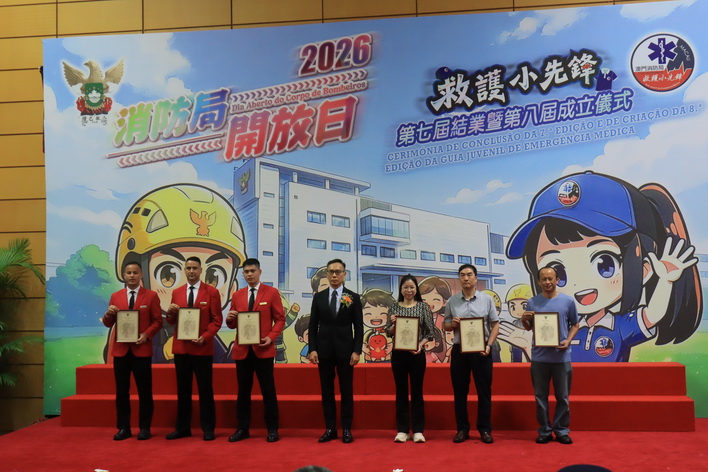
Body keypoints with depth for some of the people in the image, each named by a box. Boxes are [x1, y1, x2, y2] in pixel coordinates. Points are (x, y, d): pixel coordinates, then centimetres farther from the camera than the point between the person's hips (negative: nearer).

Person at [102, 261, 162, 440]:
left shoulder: (151, 296, 2)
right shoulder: (115, 296, 10)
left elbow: (158, 321, 0)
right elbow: (108, 324, 10)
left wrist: (147, 334, -16)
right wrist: (109, 314, -12)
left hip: (142, 350, -2)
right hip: (120, 350, 3)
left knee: (145, 390, 2)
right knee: (121, 391, 7)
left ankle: (145, 428, 12)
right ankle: (123, 428, 16)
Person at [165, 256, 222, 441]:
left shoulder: (212, 292, -1)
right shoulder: (176, 292, 10)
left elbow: (217, 320, -4)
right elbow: (171, 322, 12)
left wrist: (204, 337, -17)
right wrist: (171, 313, -11)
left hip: (203, 348, -3)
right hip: (181, 347, 4)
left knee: (205, 389, 3)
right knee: (182, 389, 9)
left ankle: (208, 429, 12)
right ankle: (183, 427, 19)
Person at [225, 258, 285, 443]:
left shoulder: (272, 292, 0)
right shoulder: (237, 295, 10)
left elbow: (280, 319, -1)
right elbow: (233, 325, 13)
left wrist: (271, 337, -16)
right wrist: (230, 318, -10)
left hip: (263, 349, -3)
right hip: (242, 350, 3)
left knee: (268, 390, 3)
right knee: (243, 391, 9)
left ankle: (272, 429, 13)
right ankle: (242, 429, 19)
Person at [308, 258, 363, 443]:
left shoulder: (353, 298, 2)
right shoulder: (318, 297, 6)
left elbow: (359, 327, 0)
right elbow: (313, 326, 6)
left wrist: (357, 351, -8)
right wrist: (312, 349, -4)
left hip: (345, 350, -2)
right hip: (324, 350, 2)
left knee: (346, 390, 3)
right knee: (327, 390, 6)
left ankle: (347, 429, 12)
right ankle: (330, 428, 14)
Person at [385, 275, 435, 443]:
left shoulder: (423, 307, 1)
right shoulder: (394, 308, 5)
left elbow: (430, 331, 0)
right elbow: (389, 333, 6)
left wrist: (421, 344, -15)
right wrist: (393, 324, -14)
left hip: (417, 353, -1)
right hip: (398, 353, 1)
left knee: (417, 391, 3)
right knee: (401, 391, 6)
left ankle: (418, 430, 11)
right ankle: (402, 430, 14)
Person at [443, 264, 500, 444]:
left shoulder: (487, 299, 3)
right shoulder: (452, 301, 6)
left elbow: (495, 324, 3)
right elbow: (445, 325, 11)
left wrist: (488, 345, -10)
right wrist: (452, 324, -12)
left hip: (481, 350, -1)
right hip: (459, 349, 1)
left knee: (484, 391, 4)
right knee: (459, 391, 6)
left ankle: (485, 429, 15)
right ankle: (462, 429, 17)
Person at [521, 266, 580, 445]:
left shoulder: (568, 301, 1)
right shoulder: (532, 302, 4)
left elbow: (575, 325, 8)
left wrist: (568, 341, -9)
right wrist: (524, 320, -11)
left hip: (562, 357, -1)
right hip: (539, 357, 1)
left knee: (562, 396, 7)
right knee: (540, 396, 8)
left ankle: (562, 430, 21)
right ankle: (544, 431, 19)